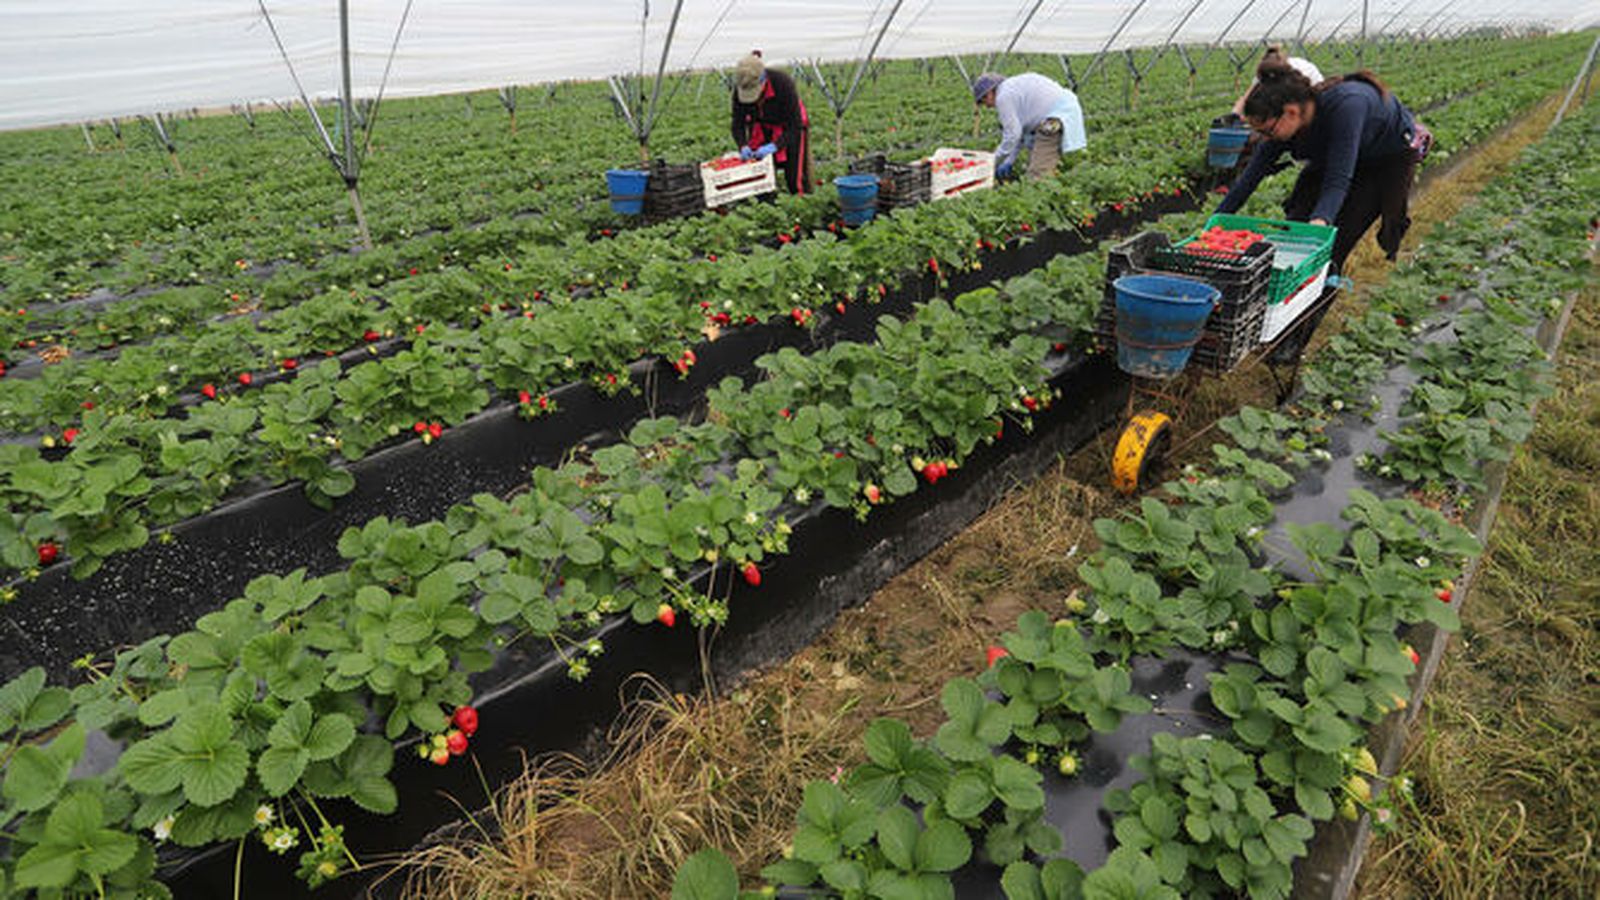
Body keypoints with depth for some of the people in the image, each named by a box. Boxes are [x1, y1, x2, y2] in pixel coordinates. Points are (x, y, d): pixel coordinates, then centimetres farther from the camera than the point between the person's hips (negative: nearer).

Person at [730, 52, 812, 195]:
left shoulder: (783, 83, -32)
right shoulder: (740, 88, -20)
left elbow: (794, 126, -29)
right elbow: (738, 124, -13)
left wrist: (775, 146, -43)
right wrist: (743, 146, -33)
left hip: (790, 130, -4)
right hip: (762, 131, 4)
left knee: (796, 183, -7)